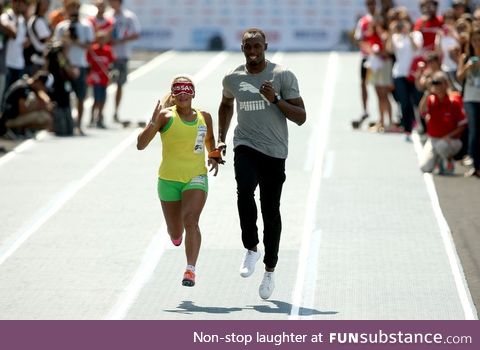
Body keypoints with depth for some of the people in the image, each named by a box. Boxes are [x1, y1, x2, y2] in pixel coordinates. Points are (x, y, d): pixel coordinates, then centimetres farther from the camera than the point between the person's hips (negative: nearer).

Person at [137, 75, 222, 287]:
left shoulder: (204, 117, 4)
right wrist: (154, 123, -28)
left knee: (190, 220, -24)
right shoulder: (166, 116, -7)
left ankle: (190, 270, -26)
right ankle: (176, 233, 50)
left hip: (196, 178, 0)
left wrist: (214, 156, 9)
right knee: (175, 233, 11)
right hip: (169, 180, 0)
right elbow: (140, 145, -15)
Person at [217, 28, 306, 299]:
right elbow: (226, 105, 29)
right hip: (246, 146, 1)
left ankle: (270, 271, 19)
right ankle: (251, 249, -12)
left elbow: (301, 117, -7)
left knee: (271, 211, 3)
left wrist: (275, 99, -20)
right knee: (245, 189, -28)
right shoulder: (233, 78, 6)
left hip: (274, 152, -1)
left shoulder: (283, 76, -5)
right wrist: (221, 139, 22)